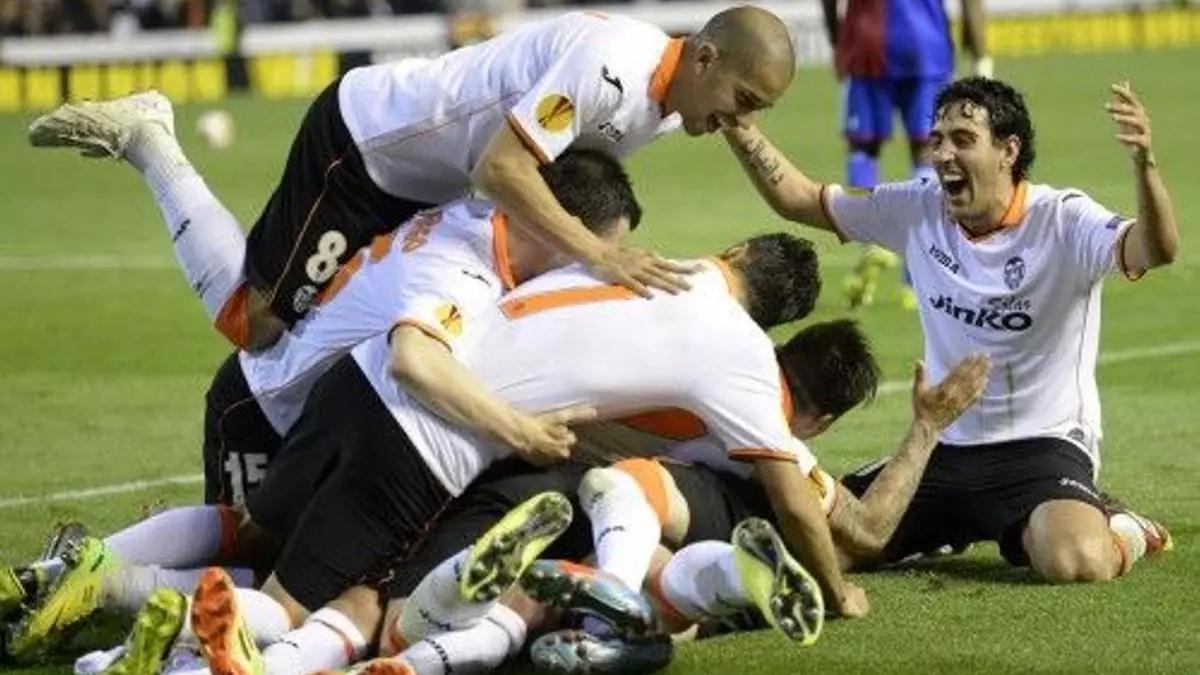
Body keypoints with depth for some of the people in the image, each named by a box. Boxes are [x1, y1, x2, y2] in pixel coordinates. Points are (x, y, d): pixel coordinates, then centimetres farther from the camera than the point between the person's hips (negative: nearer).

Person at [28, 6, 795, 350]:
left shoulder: (669, 103, -1)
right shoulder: (611, 68, -33)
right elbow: (500, 168, -38)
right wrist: (599, 255, -41)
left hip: (419, 180, 9)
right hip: (359, 146, -9)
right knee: (254, 321, -2)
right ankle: (146, 141, 11)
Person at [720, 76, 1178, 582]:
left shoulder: (1062, 221, -13)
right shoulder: (918, 211, 3)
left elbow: (1155, 250, -32)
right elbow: (798, 199, 12)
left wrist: (1143, 163, -51)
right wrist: (735, 125, 0)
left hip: (1043, 443, -6)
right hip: (944, 446, 6)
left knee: (1075, 562, -35)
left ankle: (1123, 530, 5)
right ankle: (955, 530, 24)